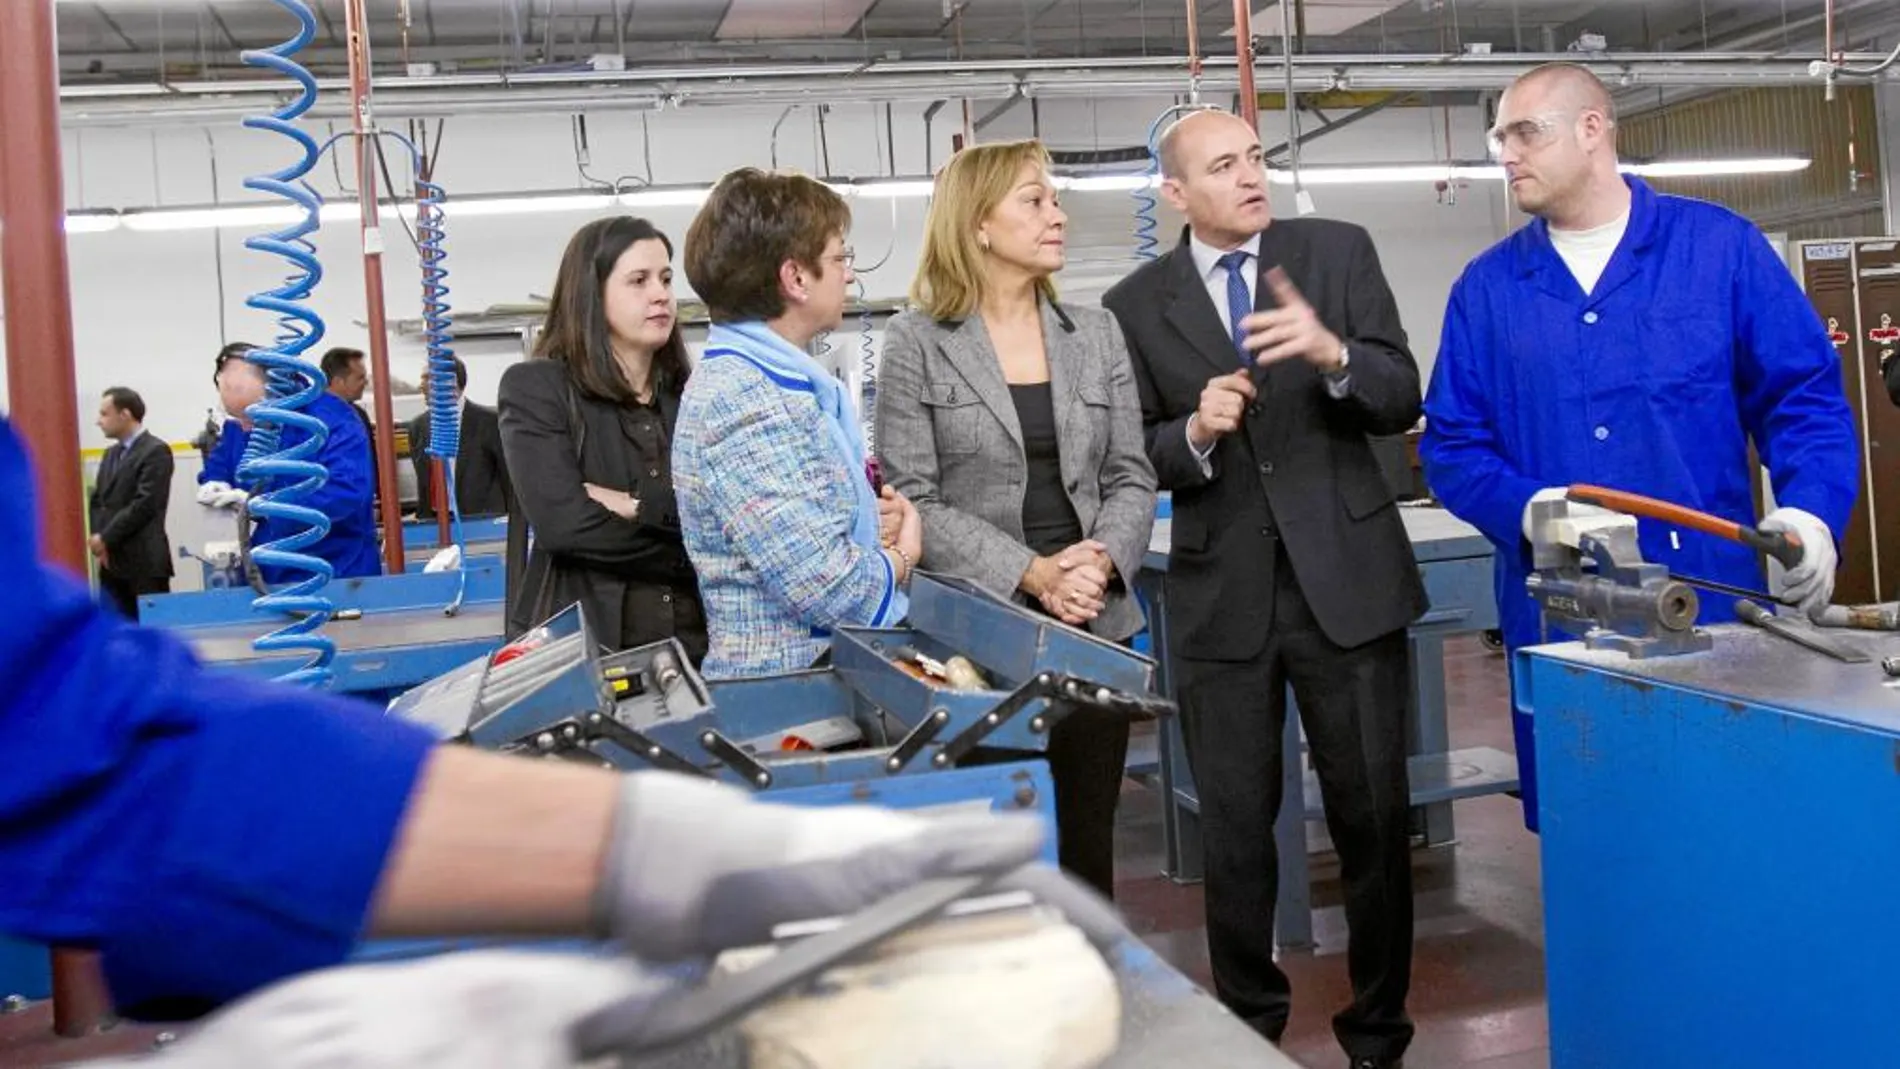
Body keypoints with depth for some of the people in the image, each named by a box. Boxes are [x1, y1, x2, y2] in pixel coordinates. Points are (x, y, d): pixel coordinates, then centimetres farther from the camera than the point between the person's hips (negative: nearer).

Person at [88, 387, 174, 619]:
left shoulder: (156, 451, -9)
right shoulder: (110, 454, 18)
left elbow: (144, 504, -17)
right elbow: (97, 501, 16)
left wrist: (105, 538, -13)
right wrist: (98, 540, -1)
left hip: (145, 562, -8)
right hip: (111, 561, 8)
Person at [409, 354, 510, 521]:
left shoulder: (489, 421, -4)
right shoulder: (417, 427, 10)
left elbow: (509, 476, -1)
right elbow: (422, 482, 15)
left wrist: (512, 521, -2)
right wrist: (423, 519, 9)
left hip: (482, 521, -4)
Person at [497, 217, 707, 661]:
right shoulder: (535, 388, -2)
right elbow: (562, 523, -16)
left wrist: (635, 507, -15)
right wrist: (693, 542, -8)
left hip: (693, 641, 4)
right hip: (579, 644, -3)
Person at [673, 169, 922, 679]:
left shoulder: (788, 382, 11)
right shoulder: (741, 399, -18)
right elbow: (825, 586, -25)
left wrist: (874, 518, 3)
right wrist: (902, 556, -4)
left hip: (835, 666, 9)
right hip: (787, 682, -9)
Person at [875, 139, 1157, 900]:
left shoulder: (1096, 333, 9)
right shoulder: (916, 344, -3)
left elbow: (1132, 477, 8)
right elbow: (913, 500, -8)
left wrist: (1102, 558, -12)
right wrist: (1030, 574, -17)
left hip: (1096, 625, 4)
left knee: (1088, 838, 11)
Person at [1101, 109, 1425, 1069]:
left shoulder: (1338, 251, 2)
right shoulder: (1135, 304, 3)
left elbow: (1401, 400, -4)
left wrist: (1331, 353, -23)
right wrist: (1196, 432, -17)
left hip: (1348, 577, 0)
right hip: (1221, 594, 1)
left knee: (1373, 818, 8)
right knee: (1234, 829, 9)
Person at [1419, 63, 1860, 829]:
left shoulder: (1721, 246, 3)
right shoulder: (1487, 286, 7)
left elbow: (1804, 394, 3)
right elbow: (1451, 442, 5)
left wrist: (1810, 509, -14)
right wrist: (1524, 508, -15)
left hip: (1711, 594, -1)